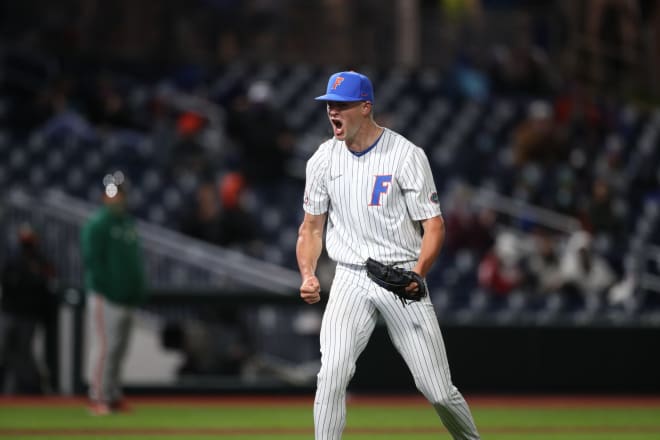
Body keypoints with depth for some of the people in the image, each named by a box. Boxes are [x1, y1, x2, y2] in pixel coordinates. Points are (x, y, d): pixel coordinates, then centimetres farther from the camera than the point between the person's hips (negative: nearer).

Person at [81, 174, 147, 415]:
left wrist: (139, 290, 11)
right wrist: (105, 289, -17)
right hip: (106, 298, -8)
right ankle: (97, 398, -8)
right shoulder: (98, 223, -7)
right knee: (105, 347, -10)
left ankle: (113, 396, 16)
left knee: (119, 349, 11)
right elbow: (91, 259, -13)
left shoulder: (128, 222, 18)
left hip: (127, 297, 8)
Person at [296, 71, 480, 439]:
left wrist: (418, 273, -26)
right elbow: (311, 227, 12)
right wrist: (308, 276, -7)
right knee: (332, 374, -19)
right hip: (350, 280, 3)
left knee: (438, 390, -2)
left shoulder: (407, 156, -8)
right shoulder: (324, 159, 5)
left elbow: (434, 225, -8)